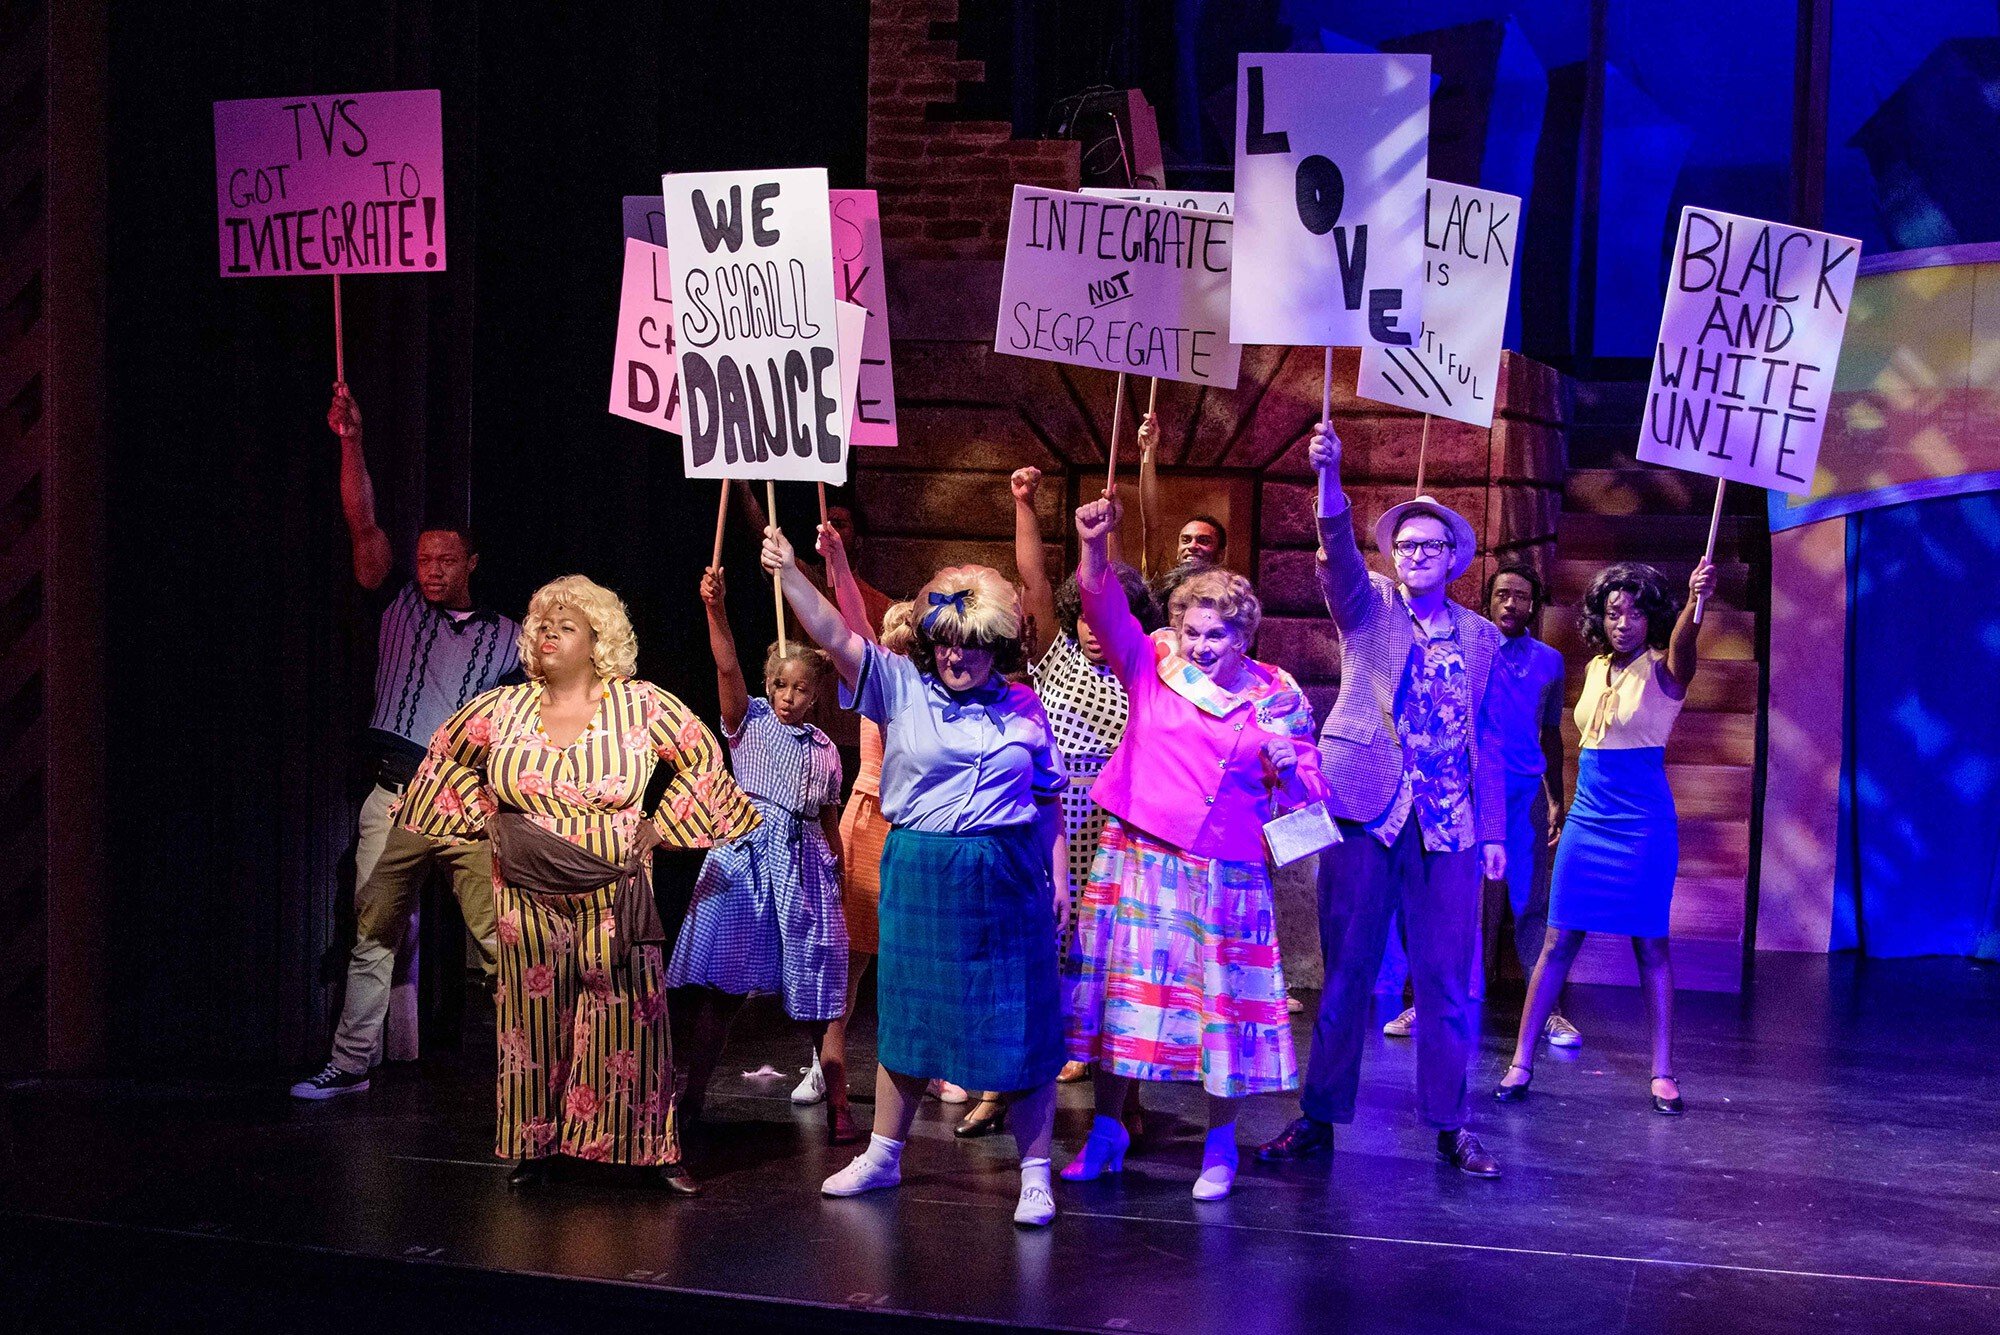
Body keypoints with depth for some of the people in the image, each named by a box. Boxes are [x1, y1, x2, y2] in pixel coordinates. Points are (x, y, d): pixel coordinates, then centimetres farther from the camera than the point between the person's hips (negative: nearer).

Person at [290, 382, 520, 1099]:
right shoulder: (401, 608, 13)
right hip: (395, 799, 2)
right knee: (373, 937, 4)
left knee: (500, 936, -8)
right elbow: (365, 529, 4)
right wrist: (351, 443, -5)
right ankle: (351, 1064, 10)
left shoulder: (506, 636, 11)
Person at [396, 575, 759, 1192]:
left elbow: (702, 754, 6)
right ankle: (535, 1148, 15)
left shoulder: (640, 706, -2)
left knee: (626, 1024, -2)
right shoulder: (502, 708, 4)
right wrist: (487, 814, 13)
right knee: (535, 1022, 5)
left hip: (613, 898, -2)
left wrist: (659, 826, 3)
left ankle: (654, 1151, 5)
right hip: (529, 902, 2)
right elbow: (447, 753, 20)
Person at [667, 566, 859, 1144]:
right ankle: (692, 1096, 2)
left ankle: (838, 1106, 9)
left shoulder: (824, 750, 12)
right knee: (721, 985, -4)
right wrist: (716, 612, -28)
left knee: (817, 993, 3)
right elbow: (727, 668, -14)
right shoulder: (749, 721, 4)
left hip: (804, 863, 2)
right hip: (744, 856, -2)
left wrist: (838, 879, 15)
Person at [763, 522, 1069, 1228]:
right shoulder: (902, 687, 1)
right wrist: (789, 571, -22)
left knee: (1022, 1027, 1)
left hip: (1008, 879, 0)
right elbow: (836, 636, -11)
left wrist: (1058, 875, 5)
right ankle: (882, 1156, 29)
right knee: (907, 1017, 12)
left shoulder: (1024, 707, 5)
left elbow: (1048, 801, 10)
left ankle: (1035, 1174, 13)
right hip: (920, 877, 0)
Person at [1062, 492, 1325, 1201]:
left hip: (1225, 875, -1)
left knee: (1219, 999, 4)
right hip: (1136, 857, 1)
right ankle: (1106, 1130, 23)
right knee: (1120, 988, 7)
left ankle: (1220, 1147, 21)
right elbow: (1104, 605, -14)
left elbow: (1309, 798, 4)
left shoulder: (1276, 699, 0)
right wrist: (1093, 546, -31)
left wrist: (1289, 769, -17)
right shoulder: (1152, 667, 1)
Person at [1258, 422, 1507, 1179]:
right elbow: (1337, 548, -14)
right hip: (1365, 810, -2)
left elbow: (1486, 740, 14)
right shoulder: (1366, 606, 6)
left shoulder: (1480, 637, 13)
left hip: (1450, 827, 2)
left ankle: (1450, 1125, 14)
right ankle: (1318, 1119, 10)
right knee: (1345, 973, 2)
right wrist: (1329, 475, -31)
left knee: (1447, 981, 4)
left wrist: (1493, 831, 8)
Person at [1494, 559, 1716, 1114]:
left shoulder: (1662, 670, -8)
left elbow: (1683, 641, -31)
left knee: (1650, 945, 0)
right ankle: (1521, 1064, 7)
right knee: (1559, 941, 4)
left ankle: (1662, 1073, 8)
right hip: (1588, 818, 5)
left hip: (1643, 823, -5)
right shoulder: (1597, 668, 9)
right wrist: (1564, 808, 18)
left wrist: (1697, 600, -53)